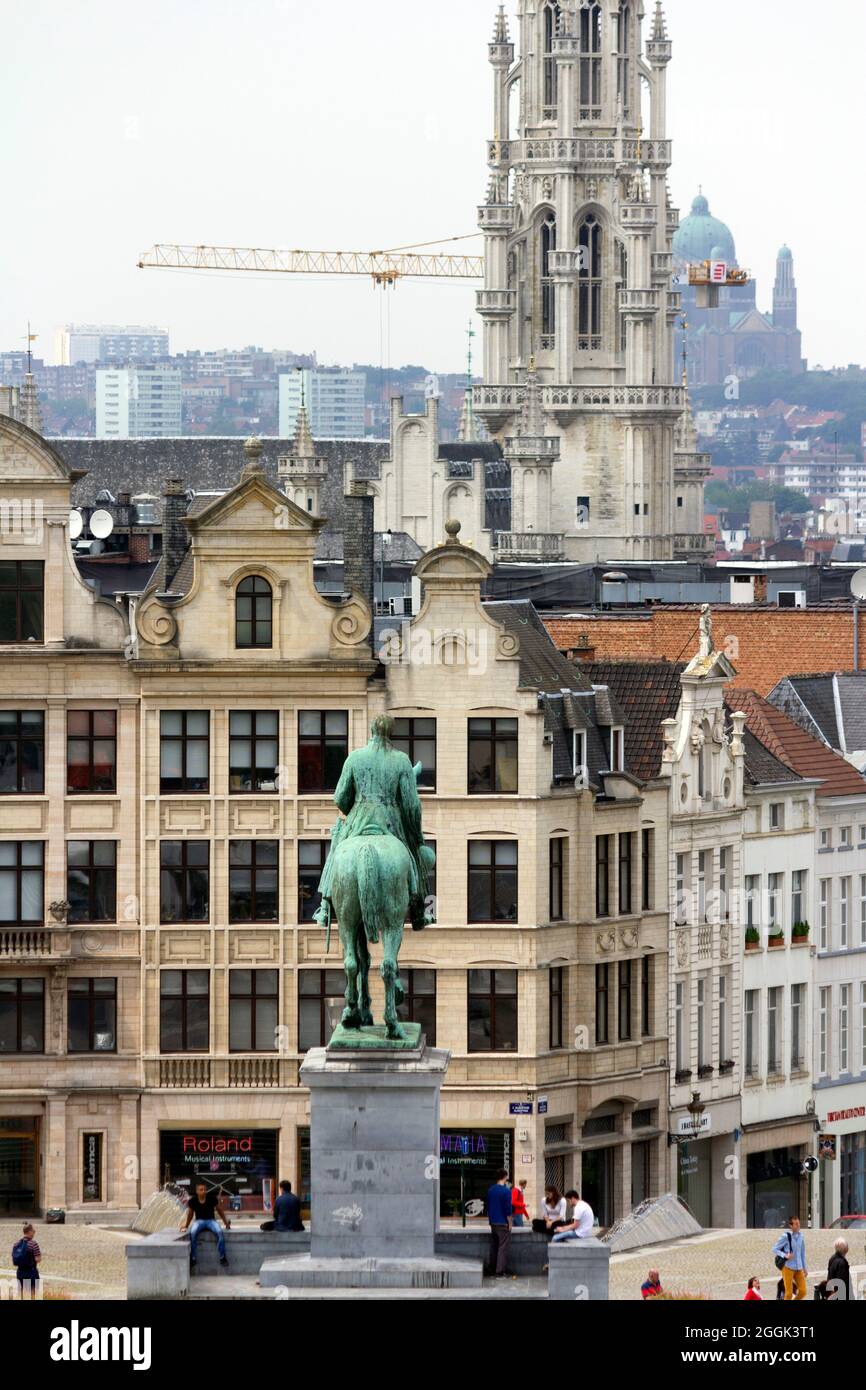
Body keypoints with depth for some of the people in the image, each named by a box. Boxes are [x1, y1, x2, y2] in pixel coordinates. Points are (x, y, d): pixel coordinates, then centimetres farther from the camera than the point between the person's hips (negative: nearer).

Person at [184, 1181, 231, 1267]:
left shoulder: (212, 1199, -7)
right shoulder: (193, 1201, -5)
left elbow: (220, 1211, 5)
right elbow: (190, 1214, 11)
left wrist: (226, 1223, 3)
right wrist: (186, 1226, 15)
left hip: (211, 1220, 0)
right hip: (199, 1221, 0)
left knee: (219, 1232, -32)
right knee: (193, 1233, -34)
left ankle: (222, 1257, -24)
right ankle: (192, 1258, -26)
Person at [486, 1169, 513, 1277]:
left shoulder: (490, 1190, 8)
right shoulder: (506, 1191, -13)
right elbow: (508, 1209, -15)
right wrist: (510, 1223, -6)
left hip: (493, 1223, 6)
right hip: (503, 1224, -6)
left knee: (493, 1247, 14)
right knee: (502, 1248, -4)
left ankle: (492, 1270, 18)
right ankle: (500, 1272, -9)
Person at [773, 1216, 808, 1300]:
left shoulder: (800, 1235, 9)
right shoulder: (786, 1236, -7)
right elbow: (775, 1249, -5)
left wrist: (805, 1268, 18)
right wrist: (785, 1255, -21)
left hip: (799, 1268, 5)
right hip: (788, 1267, -5)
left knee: (803, 1291, -1)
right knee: (789, 1293, -5)